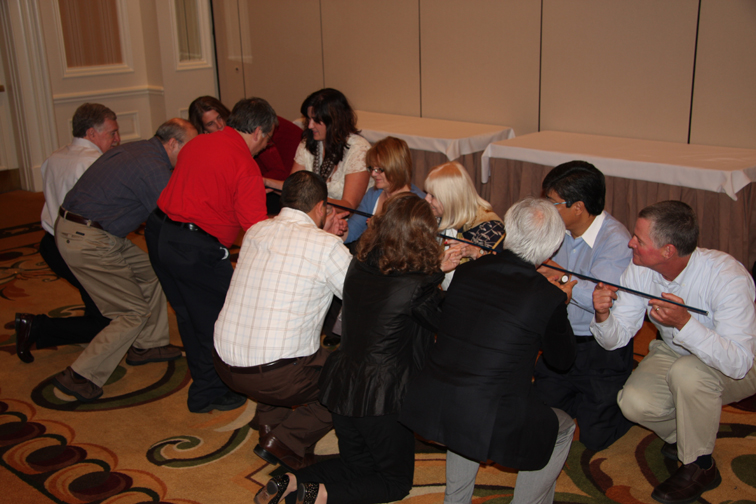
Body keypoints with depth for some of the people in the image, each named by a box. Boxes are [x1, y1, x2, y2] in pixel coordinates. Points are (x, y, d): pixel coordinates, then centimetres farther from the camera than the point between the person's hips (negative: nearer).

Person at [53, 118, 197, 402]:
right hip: (88, 242, -10)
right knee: (133, 313, -3)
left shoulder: (135, 150, 11)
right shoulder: (154, 168, -18)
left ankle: (146, 345, 27)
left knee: (150, 272, 18)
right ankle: (80, 377, 2)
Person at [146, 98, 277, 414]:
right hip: (194, 247, -9)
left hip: (158, 232, 9)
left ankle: (202, 373, 44)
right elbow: (257, 229, -18)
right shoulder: (245, 166, -14)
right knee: (218, 316, 8)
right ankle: (208, 393, 21)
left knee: (188, 312, 24)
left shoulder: (198, 143, 10)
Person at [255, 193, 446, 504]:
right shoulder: (417, 285, -21)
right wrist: (441, 273, 6)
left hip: (341, 386, 7)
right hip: (381, 398, -6)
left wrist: (439, 268, 15)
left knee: (356, 467, 28)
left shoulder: (359, 266, -2)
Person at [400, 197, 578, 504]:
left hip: (427, 408, 5)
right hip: (490, 426, -4)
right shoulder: (548, 297, -9)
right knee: (562, 429, 23)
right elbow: (562, 360, 9)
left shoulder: (466, 270, 2)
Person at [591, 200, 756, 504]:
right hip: (674, 353, 4)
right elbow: (616, 339, -11)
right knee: (634, 402, -23)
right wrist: (603, 316, -34)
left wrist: (684, 322, -49)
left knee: (687, 372, -35)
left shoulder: (728, 277, -31)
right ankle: (685, 433, 12)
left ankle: (700, 467, -10)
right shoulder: (640, 271, -16)